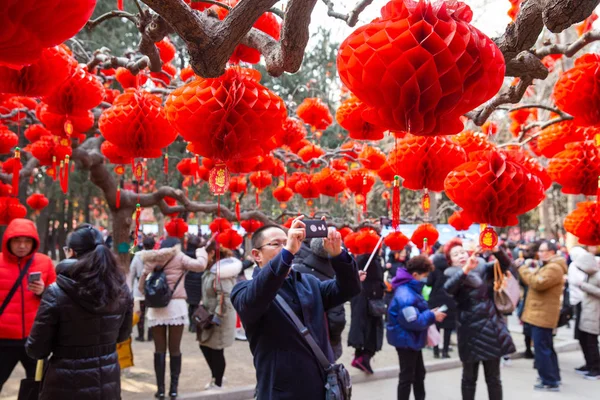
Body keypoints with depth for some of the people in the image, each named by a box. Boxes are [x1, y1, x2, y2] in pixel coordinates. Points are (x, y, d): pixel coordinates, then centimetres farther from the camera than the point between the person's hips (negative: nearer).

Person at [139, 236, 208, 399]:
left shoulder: (152, 259, 11)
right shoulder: (179, 257, 1)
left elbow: (142, 286, 8)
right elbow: (200, 265, -10)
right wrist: (201, 252, 8)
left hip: (156, 307, 3)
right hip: (176, 306, -2)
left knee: (159, 349, 8)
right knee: (175, 349, 6)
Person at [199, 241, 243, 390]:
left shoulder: (221, 271, -23)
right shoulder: (214, 268, 8)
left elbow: (225, 296, -28)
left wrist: (217, 316, -25)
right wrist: (203, 305, 21)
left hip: (219, 317, -10)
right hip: (210, 314, 10)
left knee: (216, 350, 2)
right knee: (205, 346, 17)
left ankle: (217, 384, 18)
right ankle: (216, 377, 32)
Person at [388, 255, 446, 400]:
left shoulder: (411, 289, 6)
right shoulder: (405, 294, -28)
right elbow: (413, 321, -30)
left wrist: (430, 313, 0)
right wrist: (432, 317, -19)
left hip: (412, 339, 10)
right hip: (406, 340, -10)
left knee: (419, 373, 23)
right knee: (407, 377, 3)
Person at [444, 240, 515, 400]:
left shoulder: (483, 268, 7)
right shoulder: (452, 275, -1)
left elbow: (505, 264, -6)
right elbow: (448, 288, -24)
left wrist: (496, 250, -25)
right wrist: (466, 268, -37)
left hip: (491, 327, 2)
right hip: (470, 331, -2)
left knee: (493, 378, 10)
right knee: (469, 377, 9)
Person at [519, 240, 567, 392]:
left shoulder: (554, 268, -17)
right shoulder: (548, 267, 19)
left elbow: (537, 283, -27)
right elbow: (534, 281, 18)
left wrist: (524, 270, -15)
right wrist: (529, 271, 1)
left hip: (543, 315, -11)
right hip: (541, 314, 11)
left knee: (541, 348, -7)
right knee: (546, 347, 19)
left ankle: (550, 382, -2)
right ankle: (553, 377, 29)